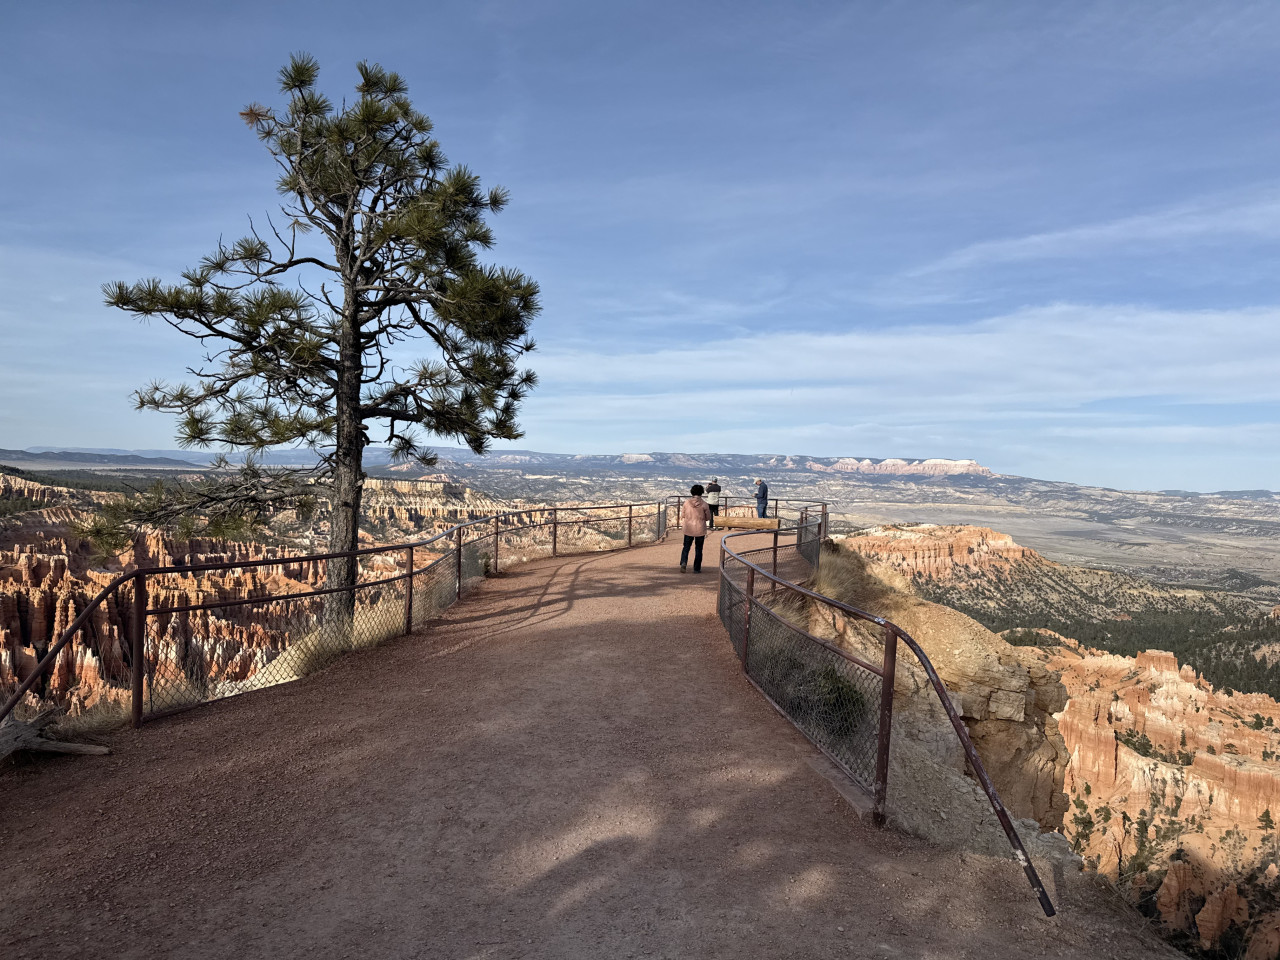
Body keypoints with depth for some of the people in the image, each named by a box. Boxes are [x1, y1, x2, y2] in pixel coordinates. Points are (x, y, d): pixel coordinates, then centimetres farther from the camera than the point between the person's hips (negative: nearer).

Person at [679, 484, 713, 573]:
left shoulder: (686, 503, -7)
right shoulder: (704, 504, -12)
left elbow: (682, 516, 1)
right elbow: (708, 518, -2)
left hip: (688, 529, 1)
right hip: (700, 530, -1)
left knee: (686, 547, 14)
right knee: (698, 549, 12)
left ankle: (683, 562, -9)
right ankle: (697, 568, 15)